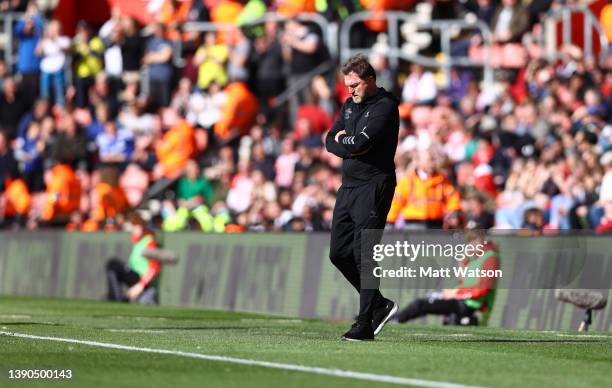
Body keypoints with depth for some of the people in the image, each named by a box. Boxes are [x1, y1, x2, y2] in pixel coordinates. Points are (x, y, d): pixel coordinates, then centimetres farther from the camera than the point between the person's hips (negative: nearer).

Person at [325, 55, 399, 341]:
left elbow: (361, 141, -21)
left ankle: (365, 323, -9)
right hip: (348, 186, 9)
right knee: (339, 253, 9)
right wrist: (353, 146, -8)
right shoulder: (350, 105, 17)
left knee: (365, 255, -11)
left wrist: (343, 140, -1)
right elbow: (330, 142, 10)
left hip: (373, 186, -9)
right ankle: (379, 305, 22)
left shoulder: (385, 106, -9)